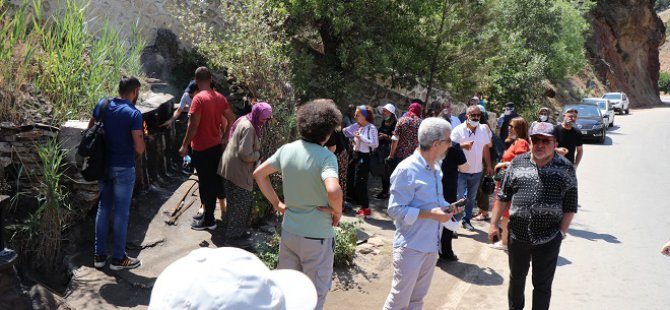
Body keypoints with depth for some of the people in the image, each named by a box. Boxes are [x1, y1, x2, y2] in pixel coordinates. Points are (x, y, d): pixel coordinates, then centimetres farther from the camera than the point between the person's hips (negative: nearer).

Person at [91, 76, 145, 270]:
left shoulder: (102, 106, 1)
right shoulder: (134, 114, -16)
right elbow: (139, 149, -17)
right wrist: (141, 134, 1)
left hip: (104, 166, 6)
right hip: (123, 169, -6)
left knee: (103, 209, 15)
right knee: (121, 213, 4)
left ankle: (99, 255, 22)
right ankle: (118, 258, 14)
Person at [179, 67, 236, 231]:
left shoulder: (199, 99, -17)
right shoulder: (220, 97, 4)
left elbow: (193, 125, -20)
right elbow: (231, 119, 7)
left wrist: (184, 145, -12)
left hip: (202, 148, -7)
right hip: (216, 146, 7)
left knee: (205, 182, 1)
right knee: (215, 179, 15)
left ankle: (208, 220, 10)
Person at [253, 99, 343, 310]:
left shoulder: (286, 150, -3)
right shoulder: (326, 157, -22)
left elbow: (259, 174, 7)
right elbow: (333, 191, -37)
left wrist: (276, 203, 11)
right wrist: (338, 212, -17)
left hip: (289, 231, 6)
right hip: (316, 237, -6)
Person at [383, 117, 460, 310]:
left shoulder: (436, 168, 10)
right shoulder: (407, 169, -17)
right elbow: (395, 210, -20)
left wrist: (445, 207, 1)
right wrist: (430, 214, -23)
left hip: (431, 245, 8)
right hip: (411, 246, -8)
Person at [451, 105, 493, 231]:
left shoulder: (484, 129, 4)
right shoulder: (458, 130, -10)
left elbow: (486, 148, 13)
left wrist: (489, 165, 14)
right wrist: (463, 145, -31)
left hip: (477, 171, 5)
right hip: (461, 171, -5)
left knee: (472, 198, 16)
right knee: (459, 198, -9)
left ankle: (467, 220, 31)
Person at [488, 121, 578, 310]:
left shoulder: (566, 168, -4)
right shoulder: (518, 163, 1)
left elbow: (570, 205, -1)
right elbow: (503, 197, 5)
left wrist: (562, 232, -5)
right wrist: (494, 224, 2)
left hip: (548, 239, -2)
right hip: (517, 234, 3)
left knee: (542, 285, 10)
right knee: (516, 278, 21)